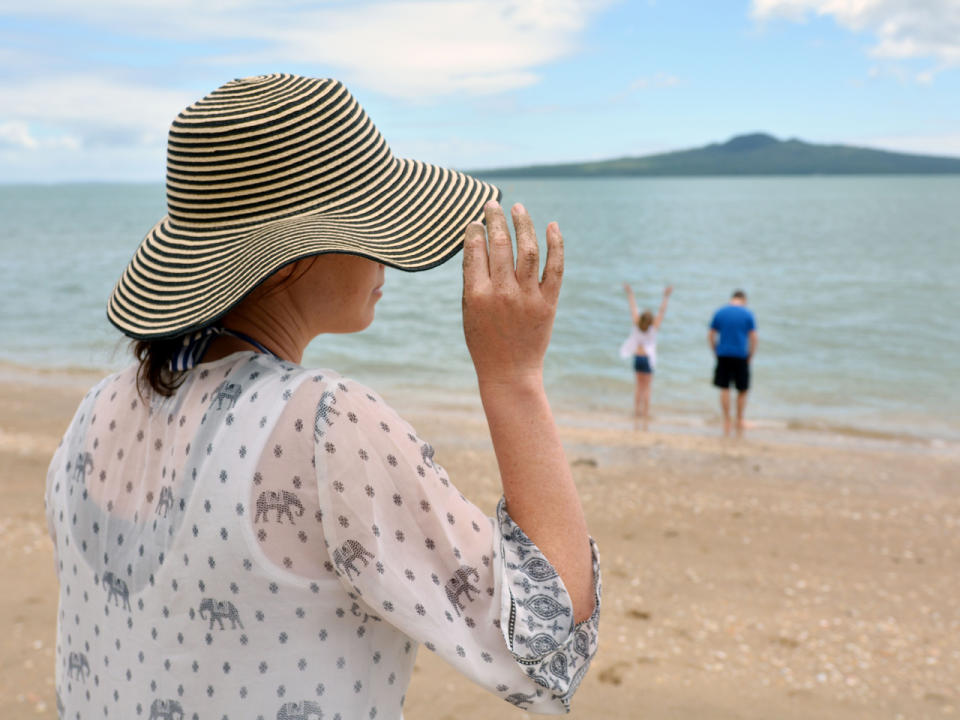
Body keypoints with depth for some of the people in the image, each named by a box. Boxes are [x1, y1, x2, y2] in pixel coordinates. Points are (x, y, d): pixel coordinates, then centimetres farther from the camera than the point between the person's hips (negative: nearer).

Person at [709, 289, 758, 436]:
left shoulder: (719, 312, 6)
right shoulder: (747, 314, -1)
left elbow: (710, 336, 4)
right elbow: (753, 338, -4)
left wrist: (716, 353, 10)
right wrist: (750, 356, 4)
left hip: (723, 355, 2)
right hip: (741, 356, -2)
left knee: (724, 389, 5)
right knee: (742, 390, 9)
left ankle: (726, 422, 3)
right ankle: (739, 422, 13)